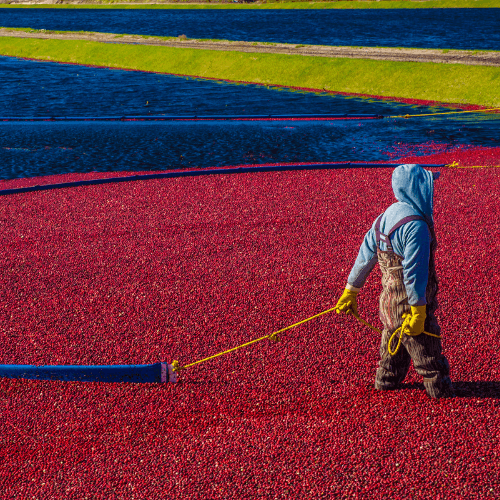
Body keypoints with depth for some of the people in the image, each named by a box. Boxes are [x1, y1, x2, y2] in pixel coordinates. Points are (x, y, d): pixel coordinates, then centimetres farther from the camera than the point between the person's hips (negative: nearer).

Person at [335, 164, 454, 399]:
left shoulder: (384, 218, 3)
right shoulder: (416, 225, -24)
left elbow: (365, 257, 8)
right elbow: (414, 271, -25)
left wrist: (350, 292, 16)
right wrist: (418, 311, -20)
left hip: (388, 300, 8)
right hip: (409, 303, -8)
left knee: (393, 343, 26)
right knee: (428, 352, 8)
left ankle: (386, 381, 41)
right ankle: (441, 392, 21)